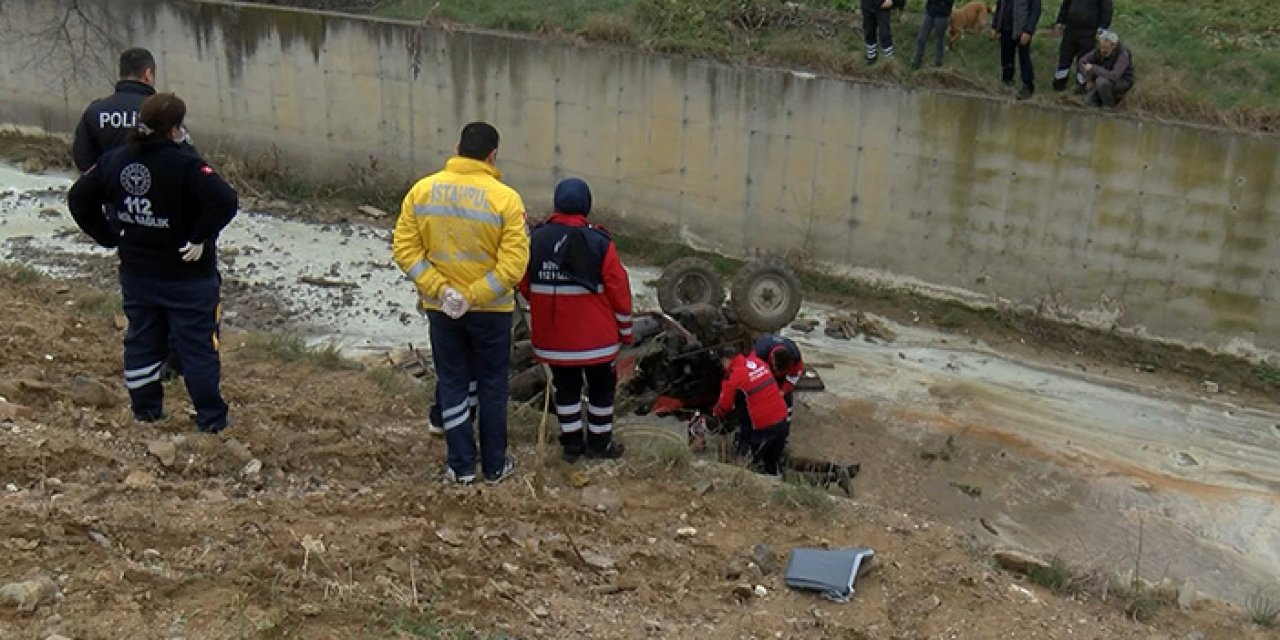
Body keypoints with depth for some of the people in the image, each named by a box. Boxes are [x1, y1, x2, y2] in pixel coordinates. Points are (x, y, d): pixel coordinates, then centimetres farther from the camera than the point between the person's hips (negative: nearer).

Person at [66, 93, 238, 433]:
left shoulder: (113, 160, -1)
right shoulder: (185, 165, -21)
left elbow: (79, 199, 7)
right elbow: (225, 200, -32)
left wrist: (109, 236, 8)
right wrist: (201, 237, -20)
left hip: (136, 274, 6)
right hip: (188, 277, -6)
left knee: (142, 341, 18)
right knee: (198, 347, 4)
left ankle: (145, 411, 29)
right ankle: (212, 419, 11)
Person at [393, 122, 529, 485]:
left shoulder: (422, 190, -5)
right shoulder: (505, 198, -15)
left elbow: (404, 249, -6)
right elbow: (514, 262, -20)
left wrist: (440, 290, -9)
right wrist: (473, 297, -15)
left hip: (441, 308, 2)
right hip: (491, 310, -2)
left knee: (452, 384, 14)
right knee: (491, 386, 13)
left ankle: (461, 466, 20)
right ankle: (495, 466, 23)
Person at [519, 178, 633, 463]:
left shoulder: (535, 239, -2)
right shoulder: (599, 242, -13)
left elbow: (525, 286, 7)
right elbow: (619, 290, -10)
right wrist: (625, 329, 3)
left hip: (553, 335, 3)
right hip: (596, 335, -3)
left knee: (566, 387, 16)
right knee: (601, 386, 14)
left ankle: (571, 443, 22)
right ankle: (599, 442, 22)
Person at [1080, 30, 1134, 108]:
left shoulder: (1123, 54, -30)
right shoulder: (1100, 50, -13)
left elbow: (1113, 76, -43)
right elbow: (1082, 61, -2)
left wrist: (1093, 68, -34)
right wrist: (1088, 80, -11)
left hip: (1123, 82, -6)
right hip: (1105, 80, 6)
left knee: (1101, 81, -34)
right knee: (1089, 101, -11)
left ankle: (1109, 107, -11)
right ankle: (1114, 96, 14)